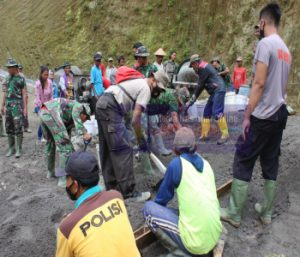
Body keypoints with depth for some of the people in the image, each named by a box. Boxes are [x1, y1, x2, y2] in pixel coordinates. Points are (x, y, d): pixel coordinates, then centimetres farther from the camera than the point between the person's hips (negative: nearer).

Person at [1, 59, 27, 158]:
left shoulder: (21, 79, -4)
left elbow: (24, 94, -6)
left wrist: (25, 108, -11)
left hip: (17, 105, -6)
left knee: (18, 128, -7)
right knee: (9, 128, 8)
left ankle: (19, 149, 1)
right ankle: (11, 148, 18)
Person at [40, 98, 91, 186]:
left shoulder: (71, 120, 31)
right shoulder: (79, 106, 9)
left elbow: (67, 133, 36)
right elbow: (75, 116, -15)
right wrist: (84, 133, -23)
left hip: (43, 113, 10)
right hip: (51, 113, -10)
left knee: (50, 142, 27)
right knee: (64, 145, -5)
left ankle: (50, 172, 42)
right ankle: (63, 179, -3)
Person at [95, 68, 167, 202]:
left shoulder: (137, 82, 26)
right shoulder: (146, 88, -3)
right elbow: (135, 119, -8)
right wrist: (141, 140, 1)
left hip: (102, 105, 10)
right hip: (110, 108, -10)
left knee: (107, 150, 13)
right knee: (123, 150, -8)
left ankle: (112, 188, 22)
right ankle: (128, 191, -4)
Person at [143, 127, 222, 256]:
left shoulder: (176, 163, -8)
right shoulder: (205, 163, 9)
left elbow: (161, 199, 4)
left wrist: (157, 206, 24)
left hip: (197, 242, -7)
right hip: (215, 236, 7)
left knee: (149, 208, 4)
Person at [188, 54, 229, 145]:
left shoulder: (203, 67, -9)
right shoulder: (204, 67, 21)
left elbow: (200, 85, -9)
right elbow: (202, 84, 19)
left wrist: (194, 97, 5)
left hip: (218, 90, -10)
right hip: (215, 92, 10)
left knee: (217, 112, -15)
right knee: (206, 112, 10)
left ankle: (225, 135, -11)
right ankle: (204, 134, 15)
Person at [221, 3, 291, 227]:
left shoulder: (265, 44, -11)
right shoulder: (286, 49, 15)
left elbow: (259, 84, -18)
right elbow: (284, 86, 18)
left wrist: (247, 116, -15)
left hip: (263, 116, -8)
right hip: (280, 115, 9)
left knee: (243, 163, -1)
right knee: (271, 165, 13)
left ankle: (234, 214, 8)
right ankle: (267, 213, 23)